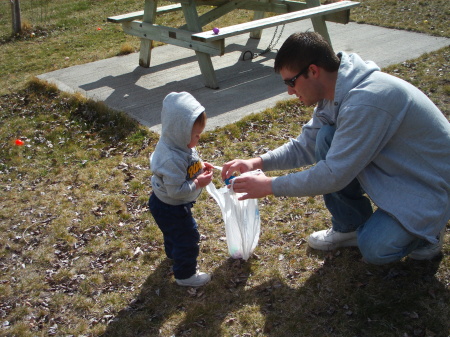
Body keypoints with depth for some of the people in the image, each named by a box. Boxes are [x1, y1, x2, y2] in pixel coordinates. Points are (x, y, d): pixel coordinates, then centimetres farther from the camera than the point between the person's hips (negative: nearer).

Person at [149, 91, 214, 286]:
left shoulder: (177, 144, -10)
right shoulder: (173, 159, -40)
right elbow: (176, 190, -35)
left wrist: (200, 166, -5)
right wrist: (198, 183, -30)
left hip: (165, 203, 10)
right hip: (171, 209, -10)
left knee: (174, 232, 34)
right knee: (188, 237, 6)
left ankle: (173, 254, 61)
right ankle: (185, 275, 26)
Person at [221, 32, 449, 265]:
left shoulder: (366, 101, -34)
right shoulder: (333, 92, -5)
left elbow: (334, 176, -31)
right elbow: (304, 147, 5)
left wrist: (271, 186, -22)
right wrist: (258, 162, -9)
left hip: (430, 184, -8)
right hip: (391, 167, 8)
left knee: (375, 249, -23)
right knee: (326, 138, -11)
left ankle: (426, 230, 8)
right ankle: (349, 227, 4)